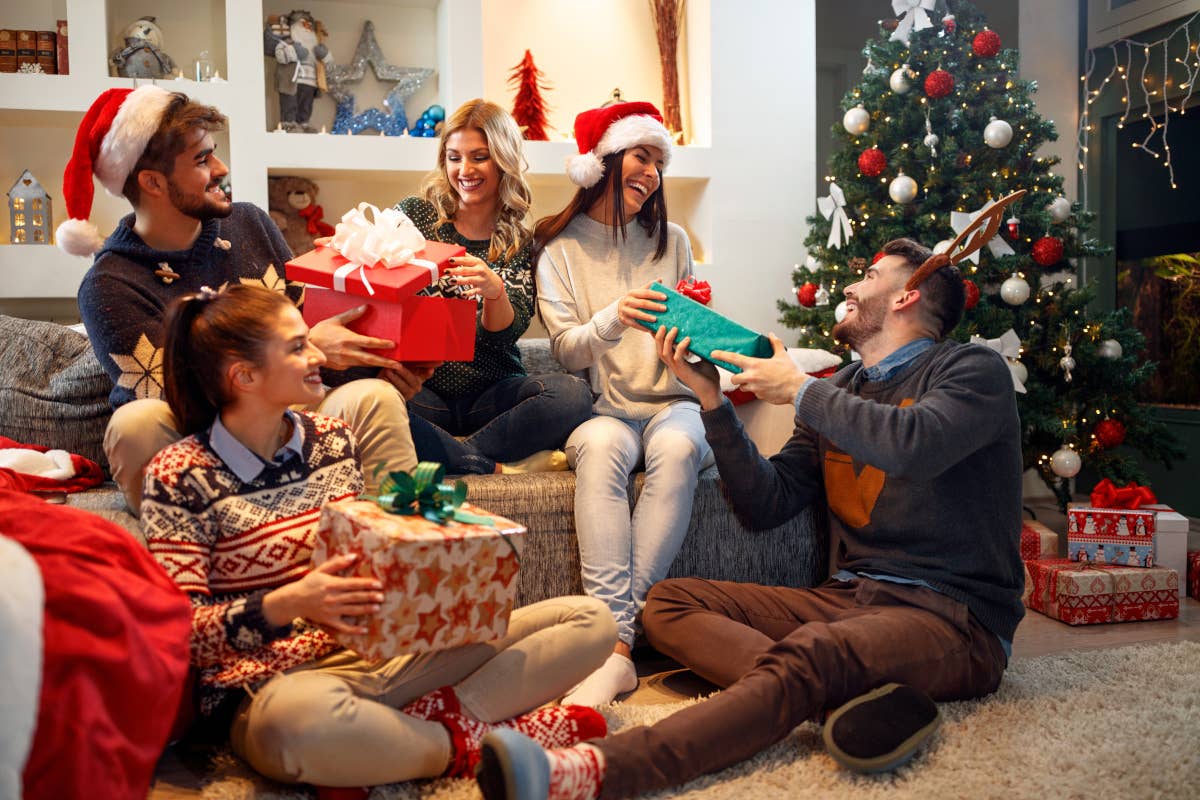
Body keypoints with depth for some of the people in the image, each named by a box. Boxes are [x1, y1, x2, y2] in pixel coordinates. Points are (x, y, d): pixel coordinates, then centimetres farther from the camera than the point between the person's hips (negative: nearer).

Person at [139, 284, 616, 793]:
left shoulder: (332, 438, 9)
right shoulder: (179, 477, -6)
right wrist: (287, 605, -27)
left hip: (384, 655, 5)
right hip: (275, 687, -5)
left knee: (591, 621, -4)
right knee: (302, 717, -45)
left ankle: (445, 718, -21)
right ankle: (465, 742, -17)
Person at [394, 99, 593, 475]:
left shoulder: (522, 242, 6)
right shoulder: (413, 215, 6)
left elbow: (504, 333, -6)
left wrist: (494, 289, -28)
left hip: (492, 395, 1)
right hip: (420, 386, 0)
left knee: (573, 394, -27)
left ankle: (450, 453, -19)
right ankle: (500, 467, -21)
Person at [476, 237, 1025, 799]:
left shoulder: (973, 369, -1)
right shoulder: (840, 389, 18)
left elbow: (915, 446, -25)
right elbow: (767, 506, 9)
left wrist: (799, 389, -12)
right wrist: (712, 399, 0)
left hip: (954, 614, -6)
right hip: (848, 598, 7)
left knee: (808, 651, -37)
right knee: (670, 601, -10)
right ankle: (863, 696, -33)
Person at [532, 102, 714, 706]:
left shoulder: (671, 240, 15)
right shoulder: (561, 248, 8)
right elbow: (565, 350, -2)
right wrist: (613, 319, -21)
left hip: (672, 400, 2)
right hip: (602, 407, -1)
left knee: (676, 447, -34)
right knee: (601, 447, -36)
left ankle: (617, 629, -32)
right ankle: (617, 646, -39)